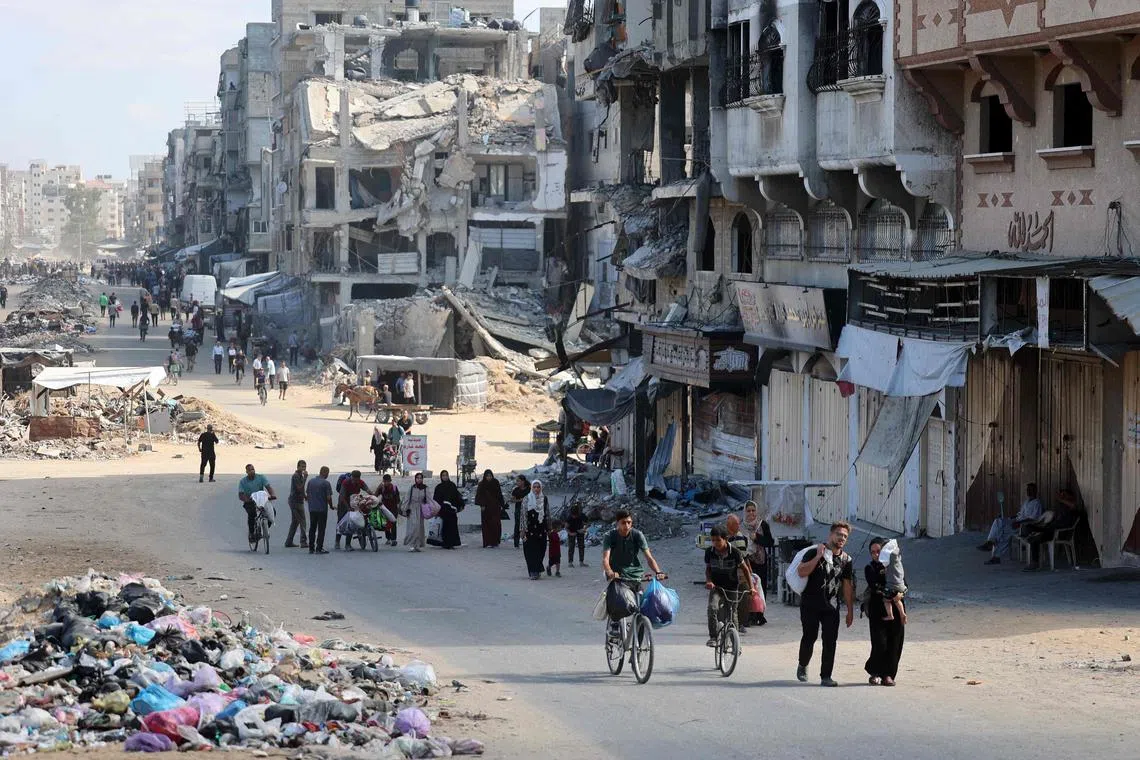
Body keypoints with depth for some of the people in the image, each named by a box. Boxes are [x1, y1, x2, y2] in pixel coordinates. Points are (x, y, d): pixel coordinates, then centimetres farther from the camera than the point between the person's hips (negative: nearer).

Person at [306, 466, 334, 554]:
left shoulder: (311, 481, 5)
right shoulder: (326, 483, -12)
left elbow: (307, 495, 11)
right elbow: (328, 497, -14)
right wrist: (331, 506, 4)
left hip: (312, 508, 5)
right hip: (322, 509, -5)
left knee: (312, 528, 12)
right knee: (321, 529, 0)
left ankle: (311, 548, 13)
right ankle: (319, 548, -3)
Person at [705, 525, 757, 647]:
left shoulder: (735, 552, -13)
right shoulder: (709, 552, -7)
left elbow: (745, 569, -2)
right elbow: (708, 569, 6)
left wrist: (751, 587, -7)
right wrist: (709, 581, -14)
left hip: (732, 588, 0)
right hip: (716, 587, 0)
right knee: (712, 608, -27)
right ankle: (713, 637, -22)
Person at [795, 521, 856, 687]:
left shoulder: (846, 560, 8)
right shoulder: (814, 553, -4)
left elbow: (847, 586, 12)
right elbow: (801, 572, -17)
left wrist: (850, 611, 10)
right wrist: (819, 556, -21)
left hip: (831, 606, 3)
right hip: (810, 605, -3)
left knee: (830, 641, -4)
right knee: (809, 636, 0)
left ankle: (826, 677, 0)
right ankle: (802, 666, 26)